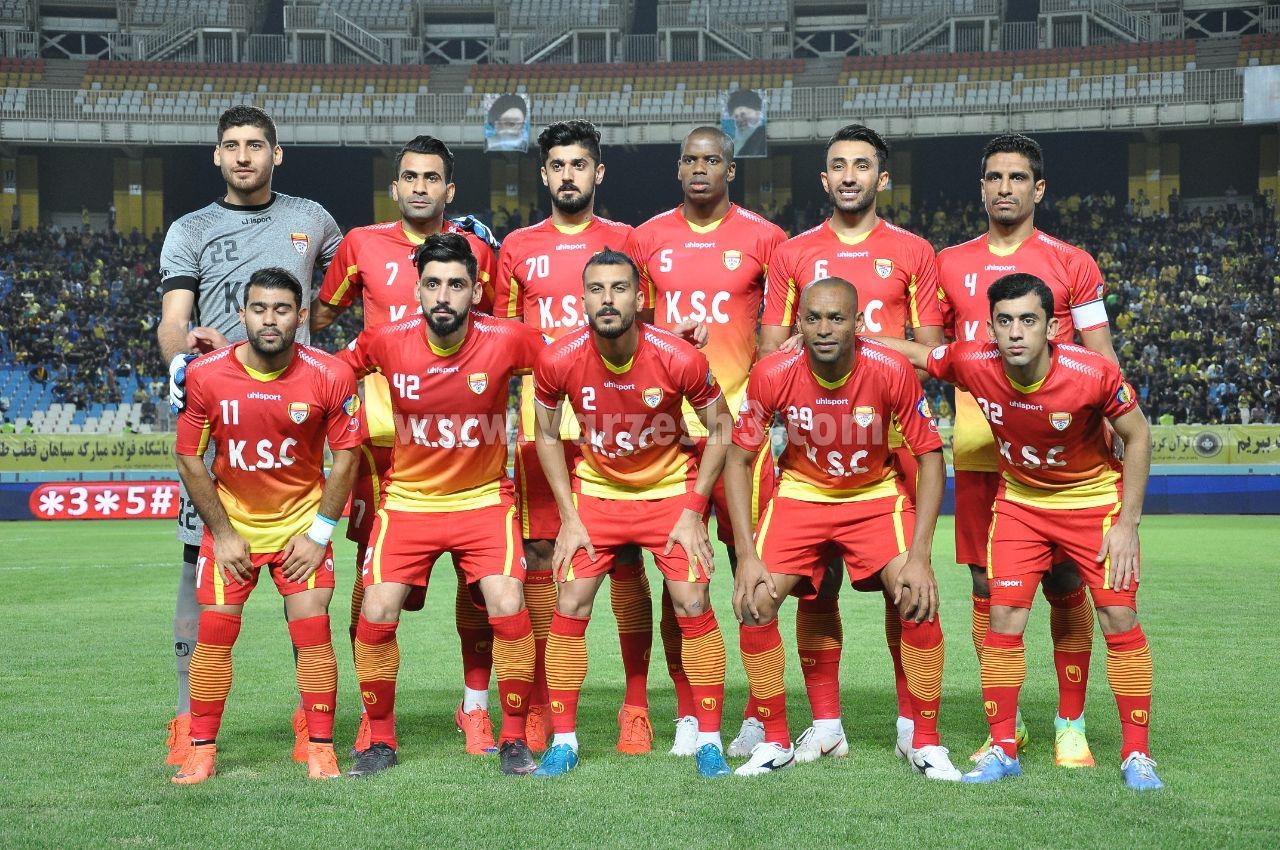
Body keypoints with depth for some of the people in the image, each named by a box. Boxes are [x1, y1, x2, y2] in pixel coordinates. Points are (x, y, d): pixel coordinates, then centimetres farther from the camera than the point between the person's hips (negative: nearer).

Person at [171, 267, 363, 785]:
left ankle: (321, 749, 5)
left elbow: (346, 456, -6)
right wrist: (222, 534, -5)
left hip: (302, 522, -1)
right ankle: (201, 750, 9)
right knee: (214, 631, -3)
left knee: (312, 630, -6)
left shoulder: (329, 376, -16)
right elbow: (189, 458, -4)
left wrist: (319, 533, -8)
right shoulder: (206, 375, -14)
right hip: (231, 521, 1)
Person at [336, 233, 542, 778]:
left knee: (508, 609, -17)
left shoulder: (505, 341, -15)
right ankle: (380, 740, 11)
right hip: (407, 500, 1)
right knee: (376, 614, -10)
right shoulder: (387, 342, -12)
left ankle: (514, 738, 3)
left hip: (484, 498, -1)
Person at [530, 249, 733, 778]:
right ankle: (563, 741, 7)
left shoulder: (679, 358, -23)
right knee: (569, 607, -5)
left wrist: (692, 511, -11)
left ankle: (709, 740, 4)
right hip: (595, 490, 1)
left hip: (670, 489, -1)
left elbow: (720, 428, -8)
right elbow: (547, 435, -2)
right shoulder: (559, 361, -19)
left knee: (693, 605, -8)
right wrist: (569, 516, -5)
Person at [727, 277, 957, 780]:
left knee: (919, 602, -20)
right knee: (754, 603, -15)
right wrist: (746, 554, -18)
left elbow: (930, 458, -14)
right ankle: (775, 742, 4)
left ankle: (925, 743, -1)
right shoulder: (773, 375, -20)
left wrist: (919, 555, -22)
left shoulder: (891, 371, -23)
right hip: (799, 495, 1)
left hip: (877, 496, -1)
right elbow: (739, 460, -10)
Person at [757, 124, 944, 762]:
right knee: (815, 583, 0)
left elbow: (931, 353, 7)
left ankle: (912, 725, 6)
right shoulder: (793, 254, 12)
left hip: (892, 436, -1)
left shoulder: (913, 253, 9)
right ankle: (824, 725, 8)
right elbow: (770, 351, 11)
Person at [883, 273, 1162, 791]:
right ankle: (1003, 750, 8)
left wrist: (1127, 524, -13)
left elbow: (1137, 436, -13)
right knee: (1004, 617, -5)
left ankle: (1136, 754, 5)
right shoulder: (973, 363, -23)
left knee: (1119, 619, -7)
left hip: (1094, 499, -2)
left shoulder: (1093, 374, -29)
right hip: (1019, 501, 2)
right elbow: (916, 354, -2)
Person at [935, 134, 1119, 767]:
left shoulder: (1071, 263, 4)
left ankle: (1071, 725, 10)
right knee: (987, 587, 3)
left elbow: (1101, 361, 5)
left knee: (1065, 585, -2)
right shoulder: (950, 264, 11)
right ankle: (1004, 726, 14)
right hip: (977, 444, 2)